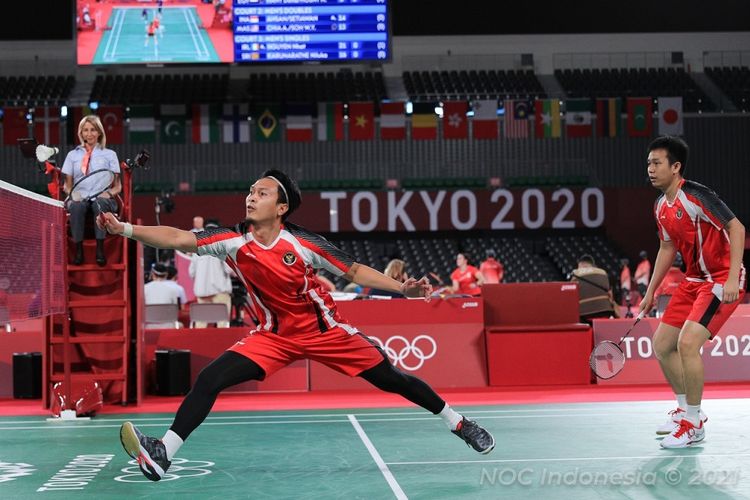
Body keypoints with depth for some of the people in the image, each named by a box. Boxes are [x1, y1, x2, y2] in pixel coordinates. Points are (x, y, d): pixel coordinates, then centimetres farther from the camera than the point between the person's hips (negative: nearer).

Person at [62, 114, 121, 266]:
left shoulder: (109, 155, 15)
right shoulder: (73, 155, 19)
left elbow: (117, 185, 12)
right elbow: (67, 184, 18)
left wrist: (109, 193, -11)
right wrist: (71, 193, -7)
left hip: (102, 198, -1)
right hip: (80, 197, 1)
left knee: (100, 203, -40)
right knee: (76, 206, -38)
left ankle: (100, 250, -42)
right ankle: (78, 250, -36)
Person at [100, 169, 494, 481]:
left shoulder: (302, 244, -17)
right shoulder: (233, 243, -12)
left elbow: (354, 271, -8)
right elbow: (178, 238, -22)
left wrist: (402, 287, -18)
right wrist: (124, 229, -33)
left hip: (325, 329, -2)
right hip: (274, 337, 2)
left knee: (392, 379, 2)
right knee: (211, 378, -17)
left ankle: (458, 422, 25)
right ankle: (163, 453, -18)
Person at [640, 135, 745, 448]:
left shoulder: (696, 196, -20)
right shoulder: (661, 207, 7)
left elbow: (737, 228, -21)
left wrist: (732, 278, -28)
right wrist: (650, 291, 18)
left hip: (723, 280, -9)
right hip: (694, 280, 9)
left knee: (687, 342, -22)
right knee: (661, 345, 8)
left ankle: (693, 426, -7)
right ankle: (685, 410, 26)